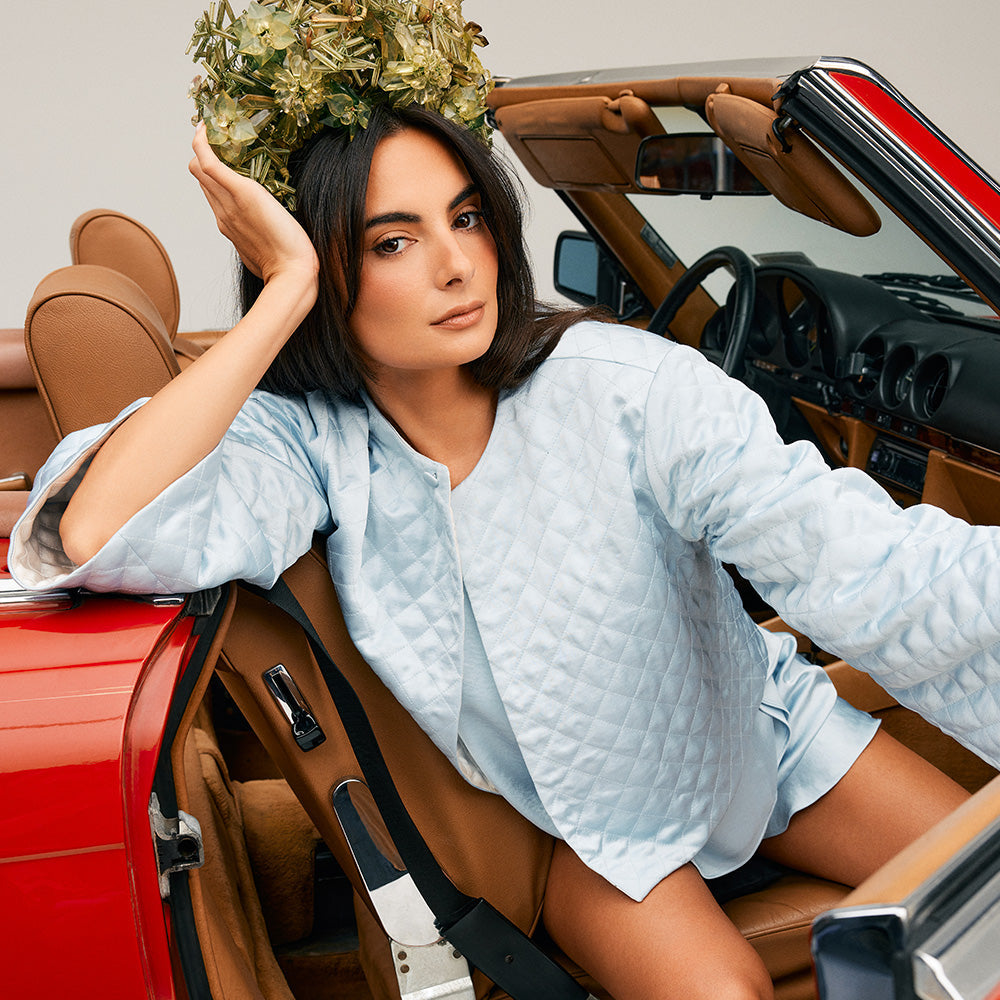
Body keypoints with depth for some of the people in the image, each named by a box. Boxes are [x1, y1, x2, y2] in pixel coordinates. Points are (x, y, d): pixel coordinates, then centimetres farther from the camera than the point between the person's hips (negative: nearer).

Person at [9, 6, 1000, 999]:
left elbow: (876, 575, -31)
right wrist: (285, 289, -35)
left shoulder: (622, 387, -24)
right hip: (596, 822, -1)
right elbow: (93, 538, -38)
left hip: (762, 733, 1)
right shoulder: (312, 442, -20)